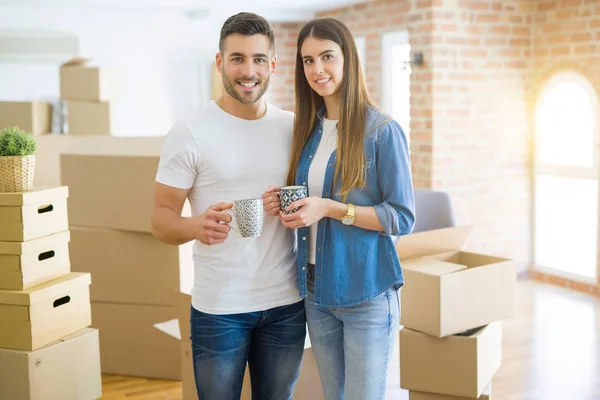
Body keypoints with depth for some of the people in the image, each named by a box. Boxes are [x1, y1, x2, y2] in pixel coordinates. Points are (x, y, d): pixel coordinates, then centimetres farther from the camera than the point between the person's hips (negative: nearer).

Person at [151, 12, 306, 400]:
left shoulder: (294, 127, 4)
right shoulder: (190, 132, -7)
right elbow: (161, 218, -7)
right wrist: (197, 225, -30)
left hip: (286, 304, 4)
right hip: (219, 308, -3)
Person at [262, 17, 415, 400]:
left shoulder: (382, 130, -11)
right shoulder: (308, 130, 8)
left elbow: (403, 217, -12)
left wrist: (330, 208, -21)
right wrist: (284, 206, -4)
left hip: (367, 294, -6)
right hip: (317, 292, 6)